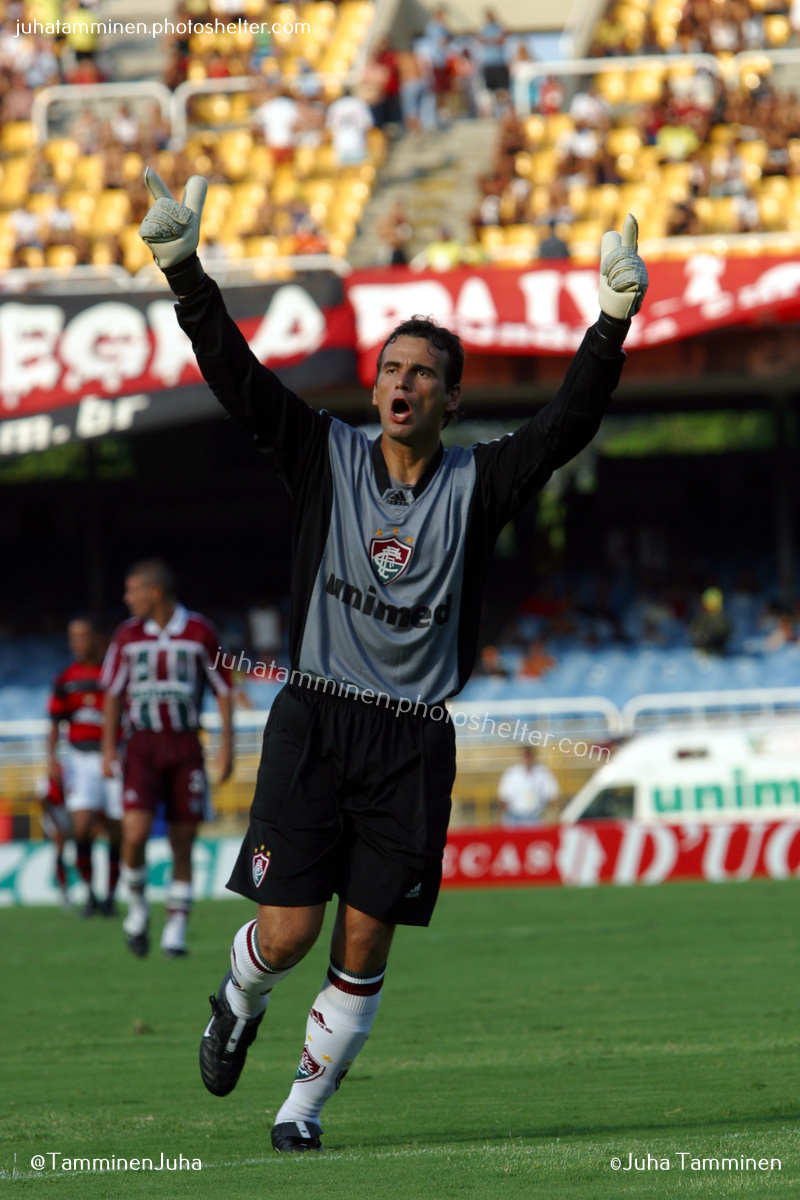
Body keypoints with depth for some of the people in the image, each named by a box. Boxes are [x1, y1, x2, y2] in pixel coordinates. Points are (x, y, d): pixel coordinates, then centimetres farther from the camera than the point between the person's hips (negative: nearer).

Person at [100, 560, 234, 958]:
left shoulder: (200, 633, -1)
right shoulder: (128, 635, 4)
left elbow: (223, 690, 5)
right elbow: (113, 693, 11)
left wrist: (226, 746, -1)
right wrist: (108, 747, 5)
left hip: (185, 745, 0)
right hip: (142, 745, 0)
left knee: (183, 842, 1)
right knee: (136, 832, -16)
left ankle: (175, 930, 9)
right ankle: (137, 906, 8)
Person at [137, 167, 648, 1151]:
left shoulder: (476, 484, 4)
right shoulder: (329, 459, 4)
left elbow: (566, 427, -7)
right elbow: (239, 381, -3)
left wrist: (613, 323, -20)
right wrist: (184, 273, -15)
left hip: (414, 739, 1)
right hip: (314, 719, -1)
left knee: (364, 942, -1)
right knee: (286, 930, -6)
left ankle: (306, 1101, 14)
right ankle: (238, 1004, 28)